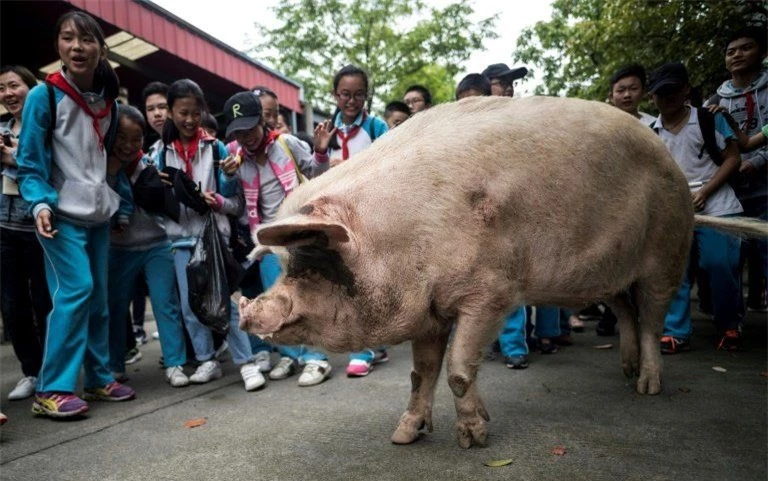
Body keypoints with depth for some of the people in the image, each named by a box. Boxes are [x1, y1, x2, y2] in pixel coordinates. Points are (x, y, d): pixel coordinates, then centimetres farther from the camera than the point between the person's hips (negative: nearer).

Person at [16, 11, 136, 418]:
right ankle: (52, 390, -6)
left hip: (97, 216, 6)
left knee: (99, 296, 7)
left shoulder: (107, 101, 10)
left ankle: (99, 379, 18)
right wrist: (40, 204, -23)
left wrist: (122, 207, 13)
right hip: (61, 214, -5)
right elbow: (29, 162, -7)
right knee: (75, 289, -16)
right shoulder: (43, 96, -6)